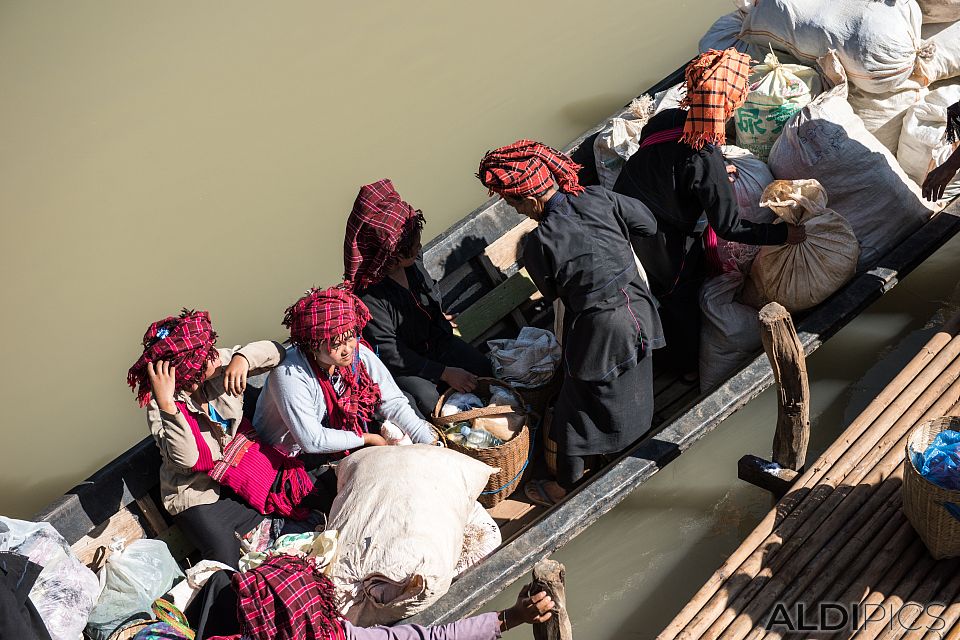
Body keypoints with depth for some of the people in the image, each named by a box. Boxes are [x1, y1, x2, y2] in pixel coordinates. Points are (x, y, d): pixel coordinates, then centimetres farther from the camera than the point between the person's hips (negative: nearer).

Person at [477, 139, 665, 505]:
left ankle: (566, 486, 30)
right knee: (631, 386, 28)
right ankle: (631, 449, 52)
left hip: (597, 329, -5)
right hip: (639, 311, 6)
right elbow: (649, 224, 3)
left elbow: (552, 293, -4)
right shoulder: (599, 199, -11)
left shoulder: (539, 244, -21)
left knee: (578, 409, 13)